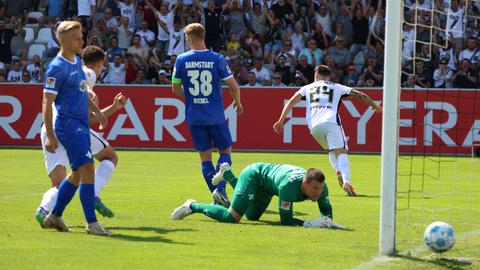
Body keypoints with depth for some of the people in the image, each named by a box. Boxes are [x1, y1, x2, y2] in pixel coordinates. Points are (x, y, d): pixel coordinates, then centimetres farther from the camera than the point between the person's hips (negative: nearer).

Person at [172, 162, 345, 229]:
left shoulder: (320, 187, -27)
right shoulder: (289, 186, -45)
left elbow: (326, 209, -9)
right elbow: (285, 220, -39)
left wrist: (327, 220, -32)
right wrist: (309, 224, -50)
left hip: (266, 187, 8)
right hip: (254, 174, -8)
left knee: (252, 216, 31)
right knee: (231, 218, -19)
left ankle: (227, 174, 46)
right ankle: (193, 207, 5)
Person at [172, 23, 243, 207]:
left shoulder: (181, 60, -3)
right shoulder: (217, 59, -6)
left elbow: (175, 89, 5)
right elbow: (233, 86, -3)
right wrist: (238, 102, 16)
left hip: (194, 116, 2)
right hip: (216, 114, -2)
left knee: (205, 156, 8)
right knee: (225, 151, 11)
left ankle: (217, 197, 4)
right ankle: (220, 189, -9)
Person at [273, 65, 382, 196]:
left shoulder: (307, 88, 26)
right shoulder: (336, 87, 23)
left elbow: (292, 101, 14)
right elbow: (360, 96, 23)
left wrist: (281, 121, 11)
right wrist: (375, 107, 37)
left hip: (314, 125, 2)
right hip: (331, 121, -2)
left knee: (331, 150, 23)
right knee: (341, 152, -9)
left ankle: (339, 172, -5)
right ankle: (346, 181, -34)